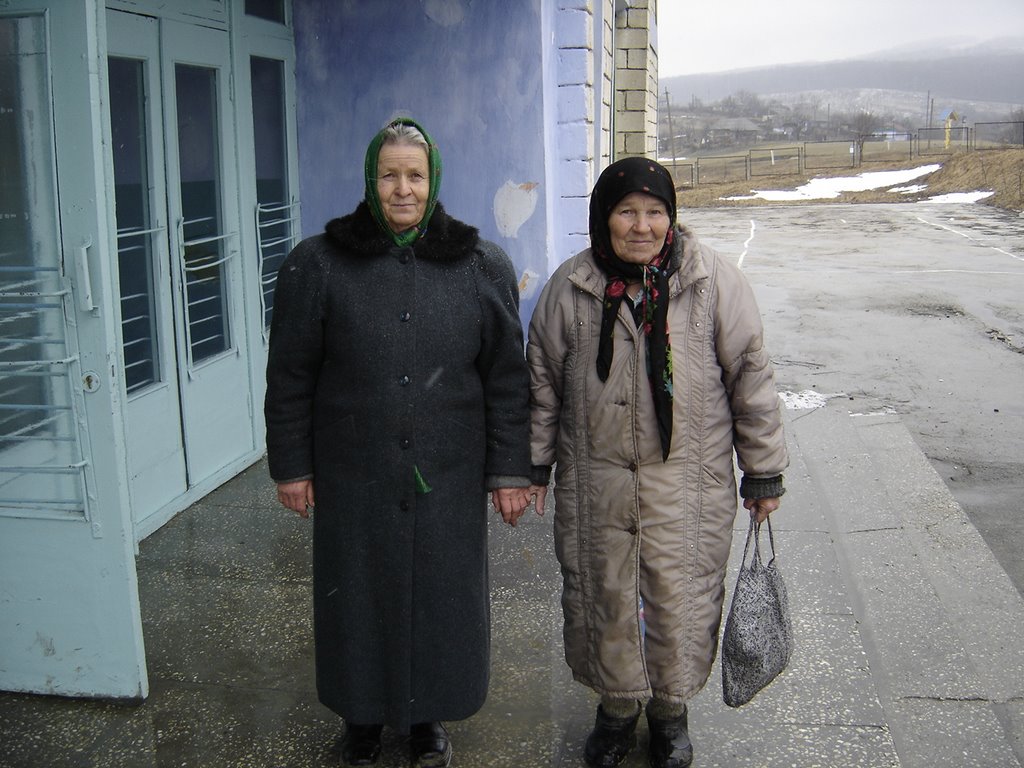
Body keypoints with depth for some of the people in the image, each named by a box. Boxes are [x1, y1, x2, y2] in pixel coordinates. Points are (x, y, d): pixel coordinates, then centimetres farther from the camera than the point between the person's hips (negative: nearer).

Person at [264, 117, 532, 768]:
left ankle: (430, 714, 36)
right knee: (360, 596, 13)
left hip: (449, 479, 1)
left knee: (442, 594, 12)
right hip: (353, 478, 0)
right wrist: (291, 466, 1)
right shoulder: (318, 265, -3)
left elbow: (508, 378, 1)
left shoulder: (483, 266, -1)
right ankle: (364, 715, 37)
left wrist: (509, 470, -1)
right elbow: (290, 377, 1)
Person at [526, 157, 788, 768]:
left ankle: (671, 708, 34)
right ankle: (617, 705, 37)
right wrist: (535, 465, 10)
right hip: (596, 483, 2)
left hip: (689, 485, -1)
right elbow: (543, 381, 8)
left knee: (681, 601, 9)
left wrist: (763, 472, 0)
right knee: (603, 598, 13)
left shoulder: (714, 281, -6)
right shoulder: (570, 288, -1)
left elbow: (750, 377, -2)